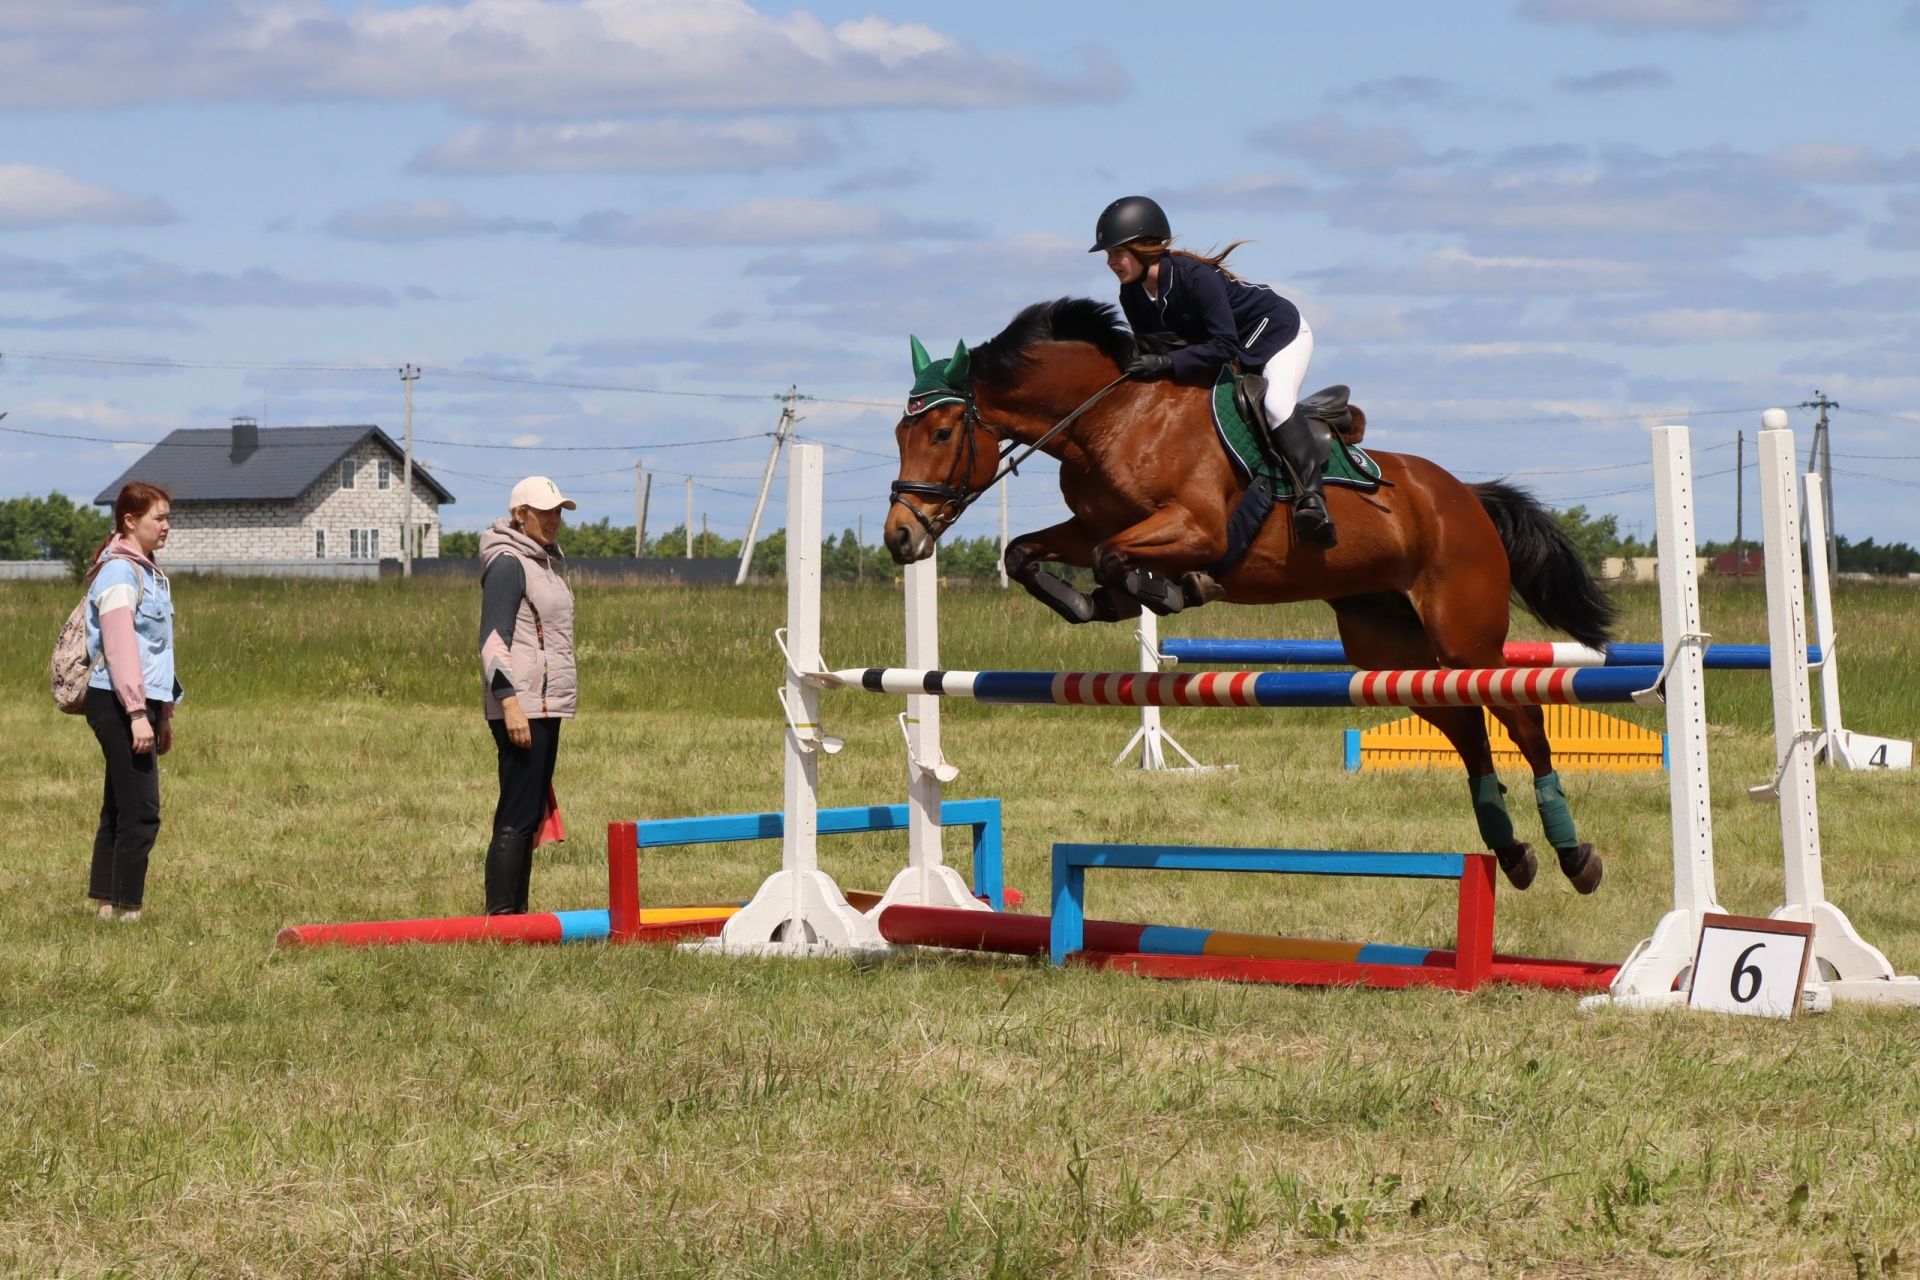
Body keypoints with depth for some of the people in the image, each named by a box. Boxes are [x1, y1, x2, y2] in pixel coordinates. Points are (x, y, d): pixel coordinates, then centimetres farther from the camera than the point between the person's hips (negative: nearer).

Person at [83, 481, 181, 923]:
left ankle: (104, 904, 16)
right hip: (117, 703, -10)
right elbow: (120, 647, -19)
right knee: (141, 812, -11)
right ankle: (126, 911, -8)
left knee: (119, 810, 12)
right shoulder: (119, 572, -12)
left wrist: (164, 713, 22)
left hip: (144, 703, 10)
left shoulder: (148, 572, 18)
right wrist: (138, 713, -23)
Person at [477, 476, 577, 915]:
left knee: (531, 816, 10)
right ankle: (499, 916, -13)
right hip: (521, 708, -10)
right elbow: (493, 639, -17)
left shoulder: (548, 562, 19)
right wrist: (509, 701, -25)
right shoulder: (508, 564, -10)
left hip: (547, 706, 10)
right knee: (517, 817, -12)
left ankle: (517, 914, 13)